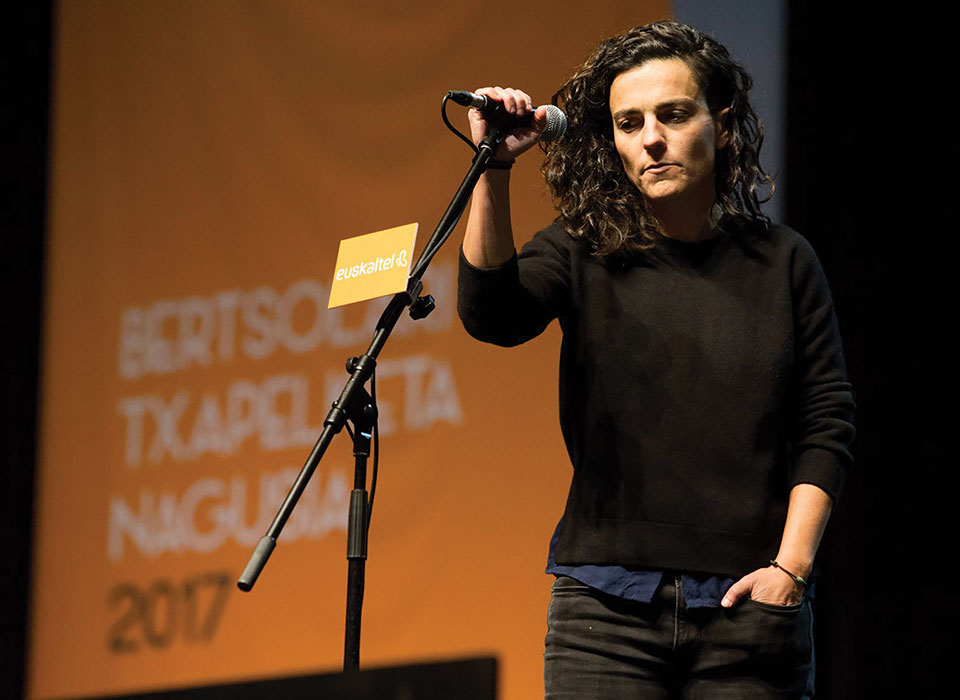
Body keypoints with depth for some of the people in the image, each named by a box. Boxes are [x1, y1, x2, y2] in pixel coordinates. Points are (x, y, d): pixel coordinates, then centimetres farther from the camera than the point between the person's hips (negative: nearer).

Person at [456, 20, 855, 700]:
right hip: (607, 603, 0)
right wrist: (494, 171, -25)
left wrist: (791, 566, -3)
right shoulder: (581, 253, 5)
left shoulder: (781, 261, 7)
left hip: (748, 603, 1)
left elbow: (828, 426, 8)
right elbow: (491, 315, -15)